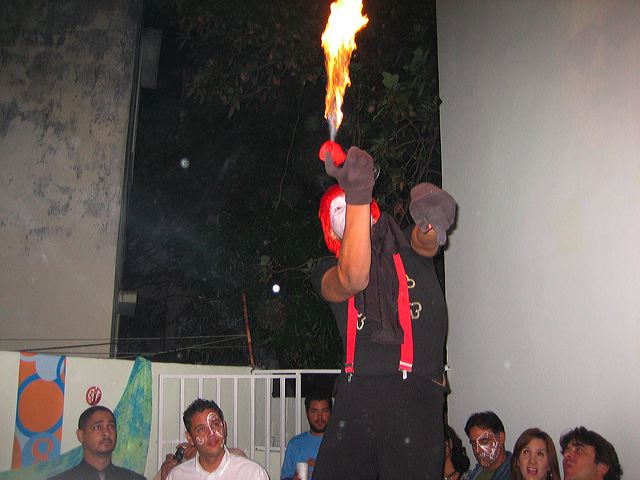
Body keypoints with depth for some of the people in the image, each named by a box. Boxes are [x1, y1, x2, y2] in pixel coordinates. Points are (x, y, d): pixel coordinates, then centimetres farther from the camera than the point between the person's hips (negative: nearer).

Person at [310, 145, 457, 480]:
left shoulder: (408, 248, 17)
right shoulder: (327, 272, 13)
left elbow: (426, 241, -7)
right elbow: (353, 280, -10)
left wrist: (430, 216, -34)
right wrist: (357, 195, -21)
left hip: (417, 393, 0)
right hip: (358, 394, 1)